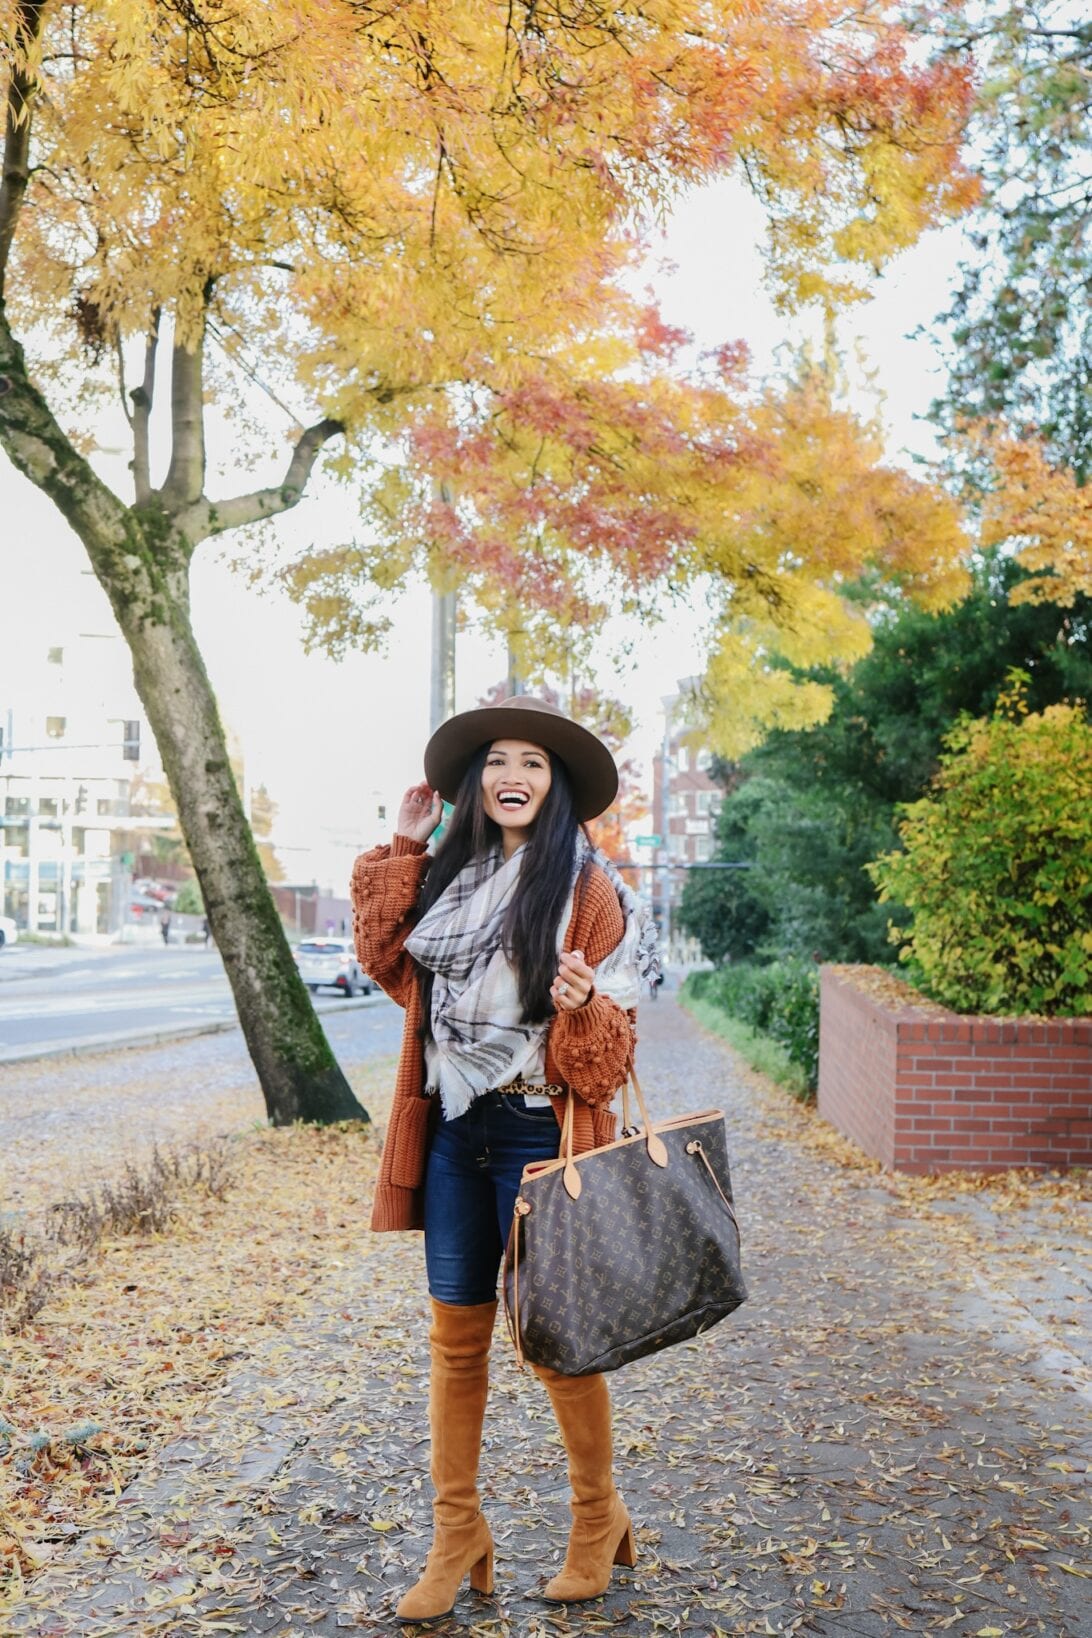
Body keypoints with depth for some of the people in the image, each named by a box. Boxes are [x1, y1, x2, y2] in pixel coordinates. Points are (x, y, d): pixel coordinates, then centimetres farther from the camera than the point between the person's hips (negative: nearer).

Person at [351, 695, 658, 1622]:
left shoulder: (587, 889, -8)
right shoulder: (452, 876, 8)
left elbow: (612, 1039, -8)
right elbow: (387, 959, 15)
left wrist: (581, 1010, -30)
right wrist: (403, 850, 10)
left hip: (539, 1133, -5)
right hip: (453, 1130, 5)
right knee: (456, 1335, 10)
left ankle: (599, 1519, 27)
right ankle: (458, 1536, 23)